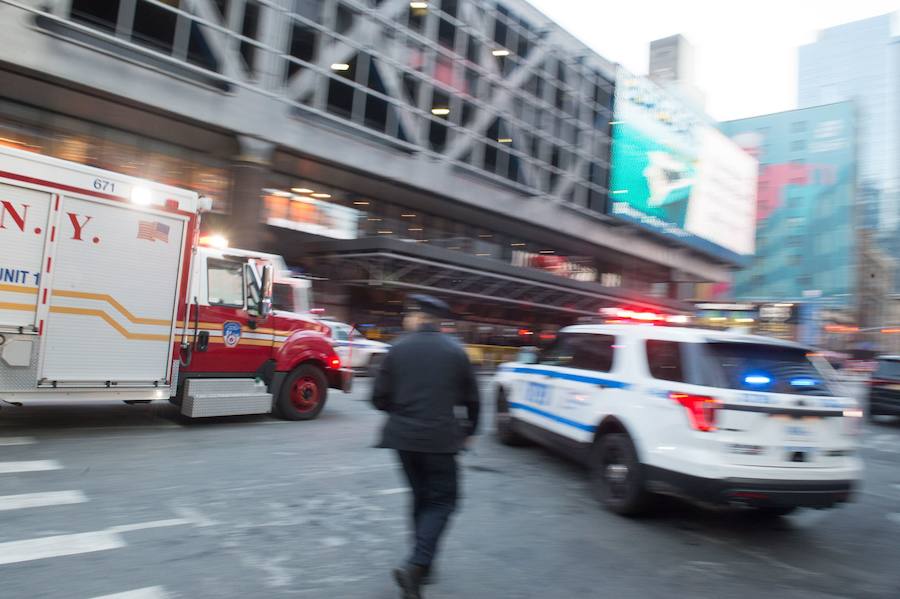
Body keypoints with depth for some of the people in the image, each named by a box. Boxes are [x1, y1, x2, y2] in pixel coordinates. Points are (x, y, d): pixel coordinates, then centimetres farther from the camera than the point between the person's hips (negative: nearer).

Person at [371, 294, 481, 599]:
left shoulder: (398, 349, -1)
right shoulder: (455, 350, -2)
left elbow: (379, 398, 0)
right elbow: (471, 398, 4)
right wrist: (469, 430, 21)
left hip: (404, 436, 3)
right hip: (439, 438, -3)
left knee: (421, 497, 20)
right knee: (441, 501, 8)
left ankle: (421, 564, 26)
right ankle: (416, 565, -8)